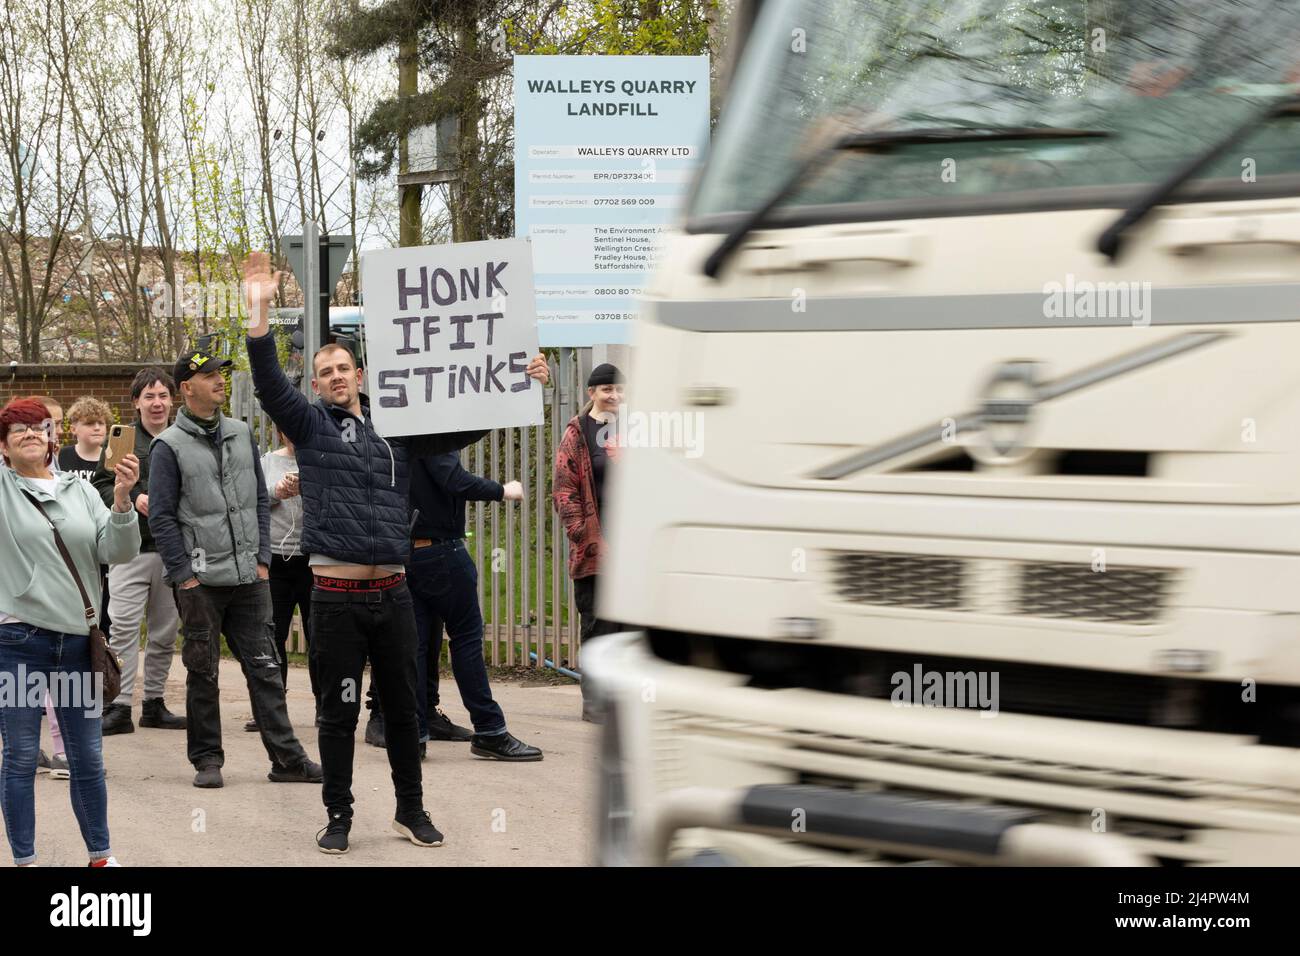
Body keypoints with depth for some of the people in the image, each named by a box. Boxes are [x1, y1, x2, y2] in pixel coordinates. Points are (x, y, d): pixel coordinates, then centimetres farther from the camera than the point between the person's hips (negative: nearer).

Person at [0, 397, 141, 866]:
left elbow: (117, 553, 2)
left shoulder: (80, 490, 9)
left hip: (78, 640, 3)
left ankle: (101, 855, 23)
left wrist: (122, 500, -14)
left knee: (88, 758, 10)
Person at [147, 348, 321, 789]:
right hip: (201, 582, -4)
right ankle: (207, 758, 14)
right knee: (203, 673, 4)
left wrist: (262, 558, 6)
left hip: (249, 577, 4)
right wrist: (184, 575, -9)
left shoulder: (241, 434, 11)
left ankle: (286, 757, 5)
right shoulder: (170, 446, -4)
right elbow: (161, 517, -5)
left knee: (264, 668, 4)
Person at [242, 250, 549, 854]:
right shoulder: (309, 425, 4)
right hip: (336, 595, -3)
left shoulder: (397, 430, 12)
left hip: (392, 593, 3)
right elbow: (269, 384, -11)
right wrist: (259, 311, -23)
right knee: (339, 712, 4)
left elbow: (462, 430, 12)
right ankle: (339, 816, 16)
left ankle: (411, 809, 24)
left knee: (403, 708, 11)